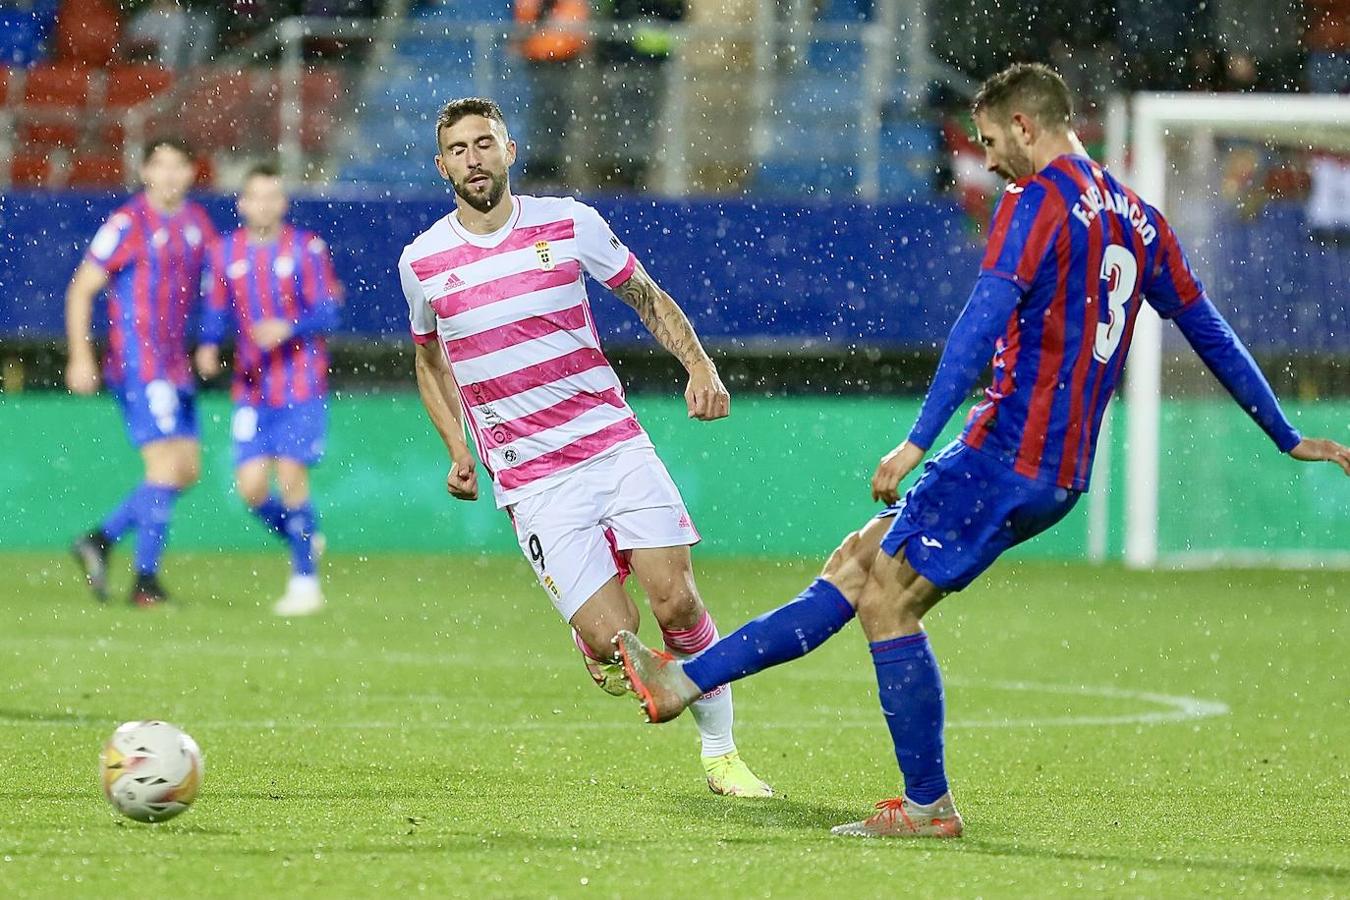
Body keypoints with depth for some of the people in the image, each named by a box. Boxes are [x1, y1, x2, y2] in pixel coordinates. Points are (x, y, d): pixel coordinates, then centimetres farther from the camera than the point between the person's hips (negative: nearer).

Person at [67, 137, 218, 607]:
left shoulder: (196, 222, 11)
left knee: (187, 470, 7)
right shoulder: (128, 224, -9)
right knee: (166, 464, -12)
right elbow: (81, 290, -7)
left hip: (176, 368, 8)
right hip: (139, 366, -8)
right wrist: (80, 357, -12)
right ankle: (146, 581, -6)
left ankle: (100, 541, 16)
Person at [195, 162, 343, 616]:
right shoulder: (226, 253, 6)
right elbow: (216, 312, 12)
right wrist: (208, 347, -8)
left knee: (290, 474, -11)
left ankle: (305, 582, 3)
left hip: (302, 388, -4)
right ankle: (303, 540, 24)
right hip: (252, 389, 4)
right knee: (251, 486, -5)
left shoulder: (306, 248, -4)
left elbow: (327, 312, -6)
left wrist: (288, 328, -24)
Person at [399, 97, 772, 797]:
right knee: (613, 646, -14)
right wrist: (457, 451, 8)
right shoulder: (422, 263, 1)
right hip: (532, 483, -1)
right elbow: (430, 359, 19)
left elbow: (646, 296, 12)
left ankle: (720, 755, 7)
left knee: (676, 603, -11)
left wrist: (698, 363, -5)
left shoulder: (569, 223, 0)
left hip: (615, 444, 1)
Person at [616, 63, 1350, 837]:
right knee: (857, 563, 11)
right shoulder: (1136, 216, 16)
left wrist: (919, 441, -24)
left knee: (887, 597, -4)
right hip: (1063, 474, 9)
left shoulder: (1037, 201, -9)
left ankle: (929, 806, -2)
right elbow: (1210, 331, 22)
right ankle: (688, 680, 12)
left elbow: (985, 320, -20)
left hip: (1009, 451, -9)